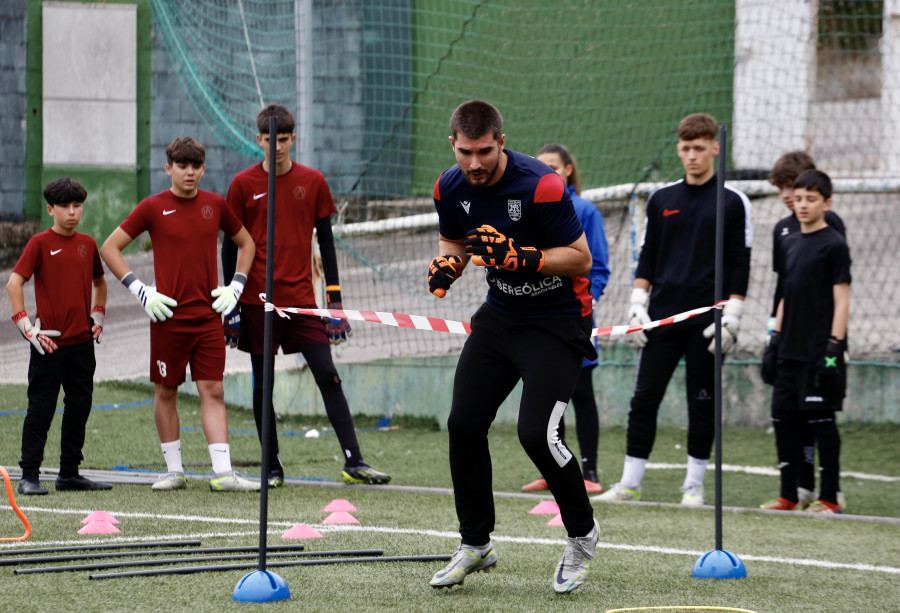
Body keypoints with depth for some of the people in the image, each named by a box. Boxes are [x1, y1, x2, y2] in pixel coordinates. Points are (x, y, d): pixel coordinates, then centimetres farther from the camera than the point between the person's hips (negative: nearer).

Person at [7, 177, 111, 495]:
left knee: (80, 406, 9)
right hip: (50, 343, -6)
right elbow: (14, 282, -11)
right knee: (41, 408, -3)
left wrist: (98, 317, 17)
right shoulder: (40, 243, -6)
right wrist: (25, 325, -15)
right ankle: (29, 476, 0)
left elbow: (99, 282, 28)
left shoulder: (87, 244, 10)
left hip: (82, 341, 6)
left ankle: (70, 473, 18)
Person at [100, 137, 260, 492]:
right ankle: (174, 470, 15)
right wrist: (140, 290, -6)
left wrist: (236, 287, 8)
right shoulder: (153, 208, -2)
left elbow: (246, 242, 21)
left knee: (213, 391, -3)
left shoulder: (215, 205, 6)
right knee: (166, 392, 5)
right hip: (168, 317, -2)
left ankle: (222, 473, -7)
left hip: (208, 316, 2)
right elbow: (109, 248, 2)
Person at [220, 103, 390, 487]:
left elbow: (326, 241, 9)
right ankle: (272, 467, 11)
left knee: (328, 376, -6)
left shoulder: (313, 182, 5)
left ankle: (353, 462, -8)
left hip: (301, 297, 1)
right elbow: (230, 246, 5)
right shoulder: (243, 185, 2)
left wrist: (335, 299, 5)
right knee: (262, 385, 3)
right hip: (257, 300, -1)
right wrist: (231, 303, 1)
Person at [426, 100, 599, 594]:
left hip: (557, 321, -6)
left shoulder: (541, 186, -25)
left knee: (536, 432, -18)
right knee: (463, 423, -3)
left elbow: (581, 259, -19)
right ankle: (475, 544, 14)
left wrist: (521, 257, -32)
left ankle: (582, 534, 6)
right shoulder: (451, 189, -5)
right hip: (500, 315, 6)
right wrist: (446, 264, -7)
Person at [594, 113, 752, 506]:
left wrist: (731, 316, -9)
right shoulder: (661, 199, 11)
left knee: (702, 403, 2)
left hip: (705, 322, -3)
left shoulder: (732, 202, 1)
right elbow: (648, 258, 14)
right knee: (644, 399, -1)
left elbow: (740, 265, -1)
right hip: (661, 318, 3)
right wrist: (637, 306, 4)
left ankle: (694, 485, 9)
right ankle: (629, 484, 2)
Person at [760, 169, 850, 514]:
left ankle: (829, 498, 2)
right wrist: (775, 340, 16)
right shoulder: (790, 243, 14)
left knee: (821, 421, -4)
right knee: (783, 418, 7)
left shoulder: (834, 245, -7)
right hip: (790, 352, 7)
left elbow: (842, 300, -10)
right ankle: (788, 496, 14)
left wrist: (834, 347, -16)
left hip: (819, 352, -7)